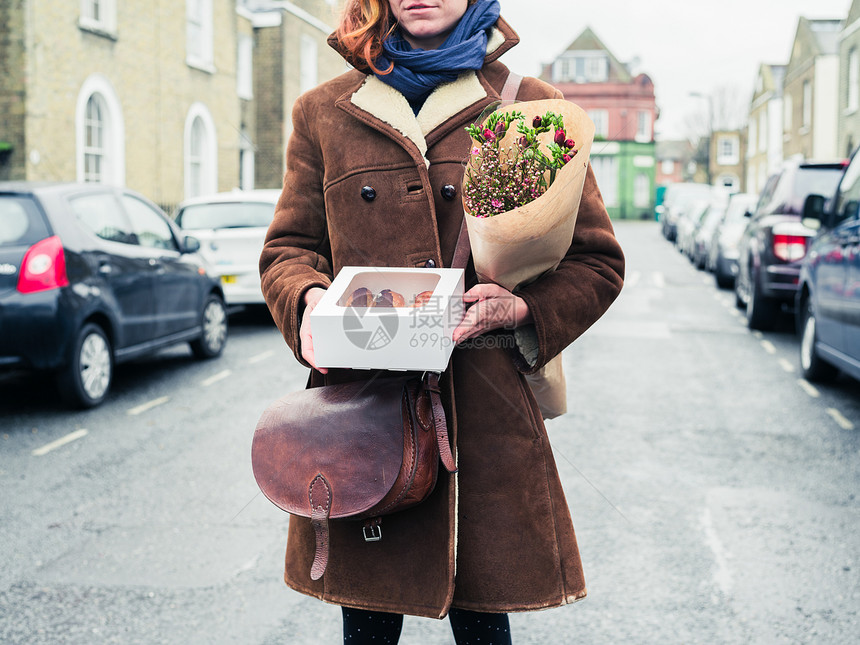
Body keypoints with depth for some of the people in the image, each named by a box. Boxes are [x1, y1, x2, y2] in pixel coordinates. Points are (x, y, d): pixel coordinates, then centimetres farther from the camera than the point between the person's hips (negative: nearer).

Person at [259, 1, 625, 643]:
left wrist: (519, 309, -10)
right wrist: (310, 300, -8)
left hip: (487, 415, -1)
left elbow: (596, 263, 8)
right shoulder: (325, 113, 10)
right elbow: (287, 247, 15)